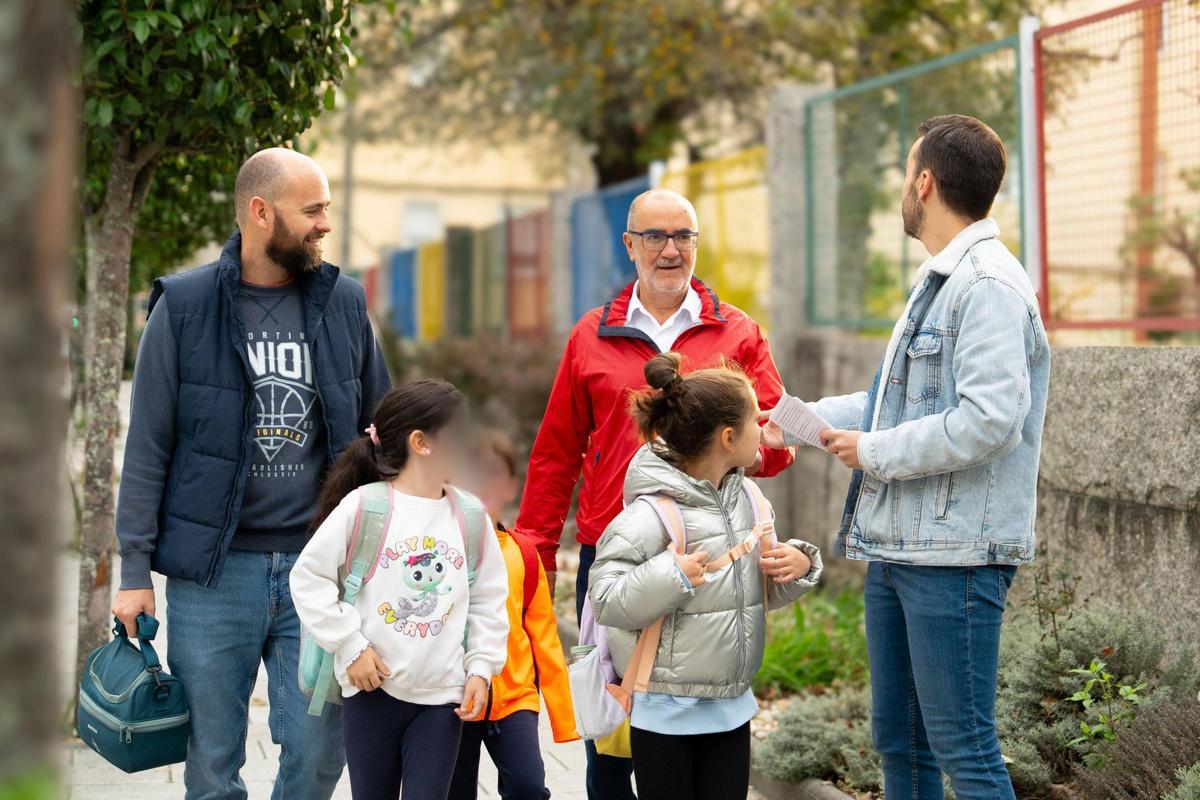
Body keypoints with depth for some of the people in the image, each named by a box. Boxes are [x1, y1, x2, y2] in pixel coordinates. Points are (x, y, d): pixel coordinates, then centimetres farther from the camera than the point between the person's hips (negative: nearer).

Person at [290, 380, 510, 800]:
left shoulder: (469, 515, 3)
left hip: (443, 693, 2)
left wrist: (481, 669, 1)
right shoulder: (363, 506, -9)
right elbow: (307, 577, -7)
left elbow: (489, 599, 9)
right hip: (372, 688, -2)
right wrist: (350, 646, -10)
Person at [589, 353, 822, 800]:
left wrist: (798, 566, -3)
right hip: (665, 708, -7)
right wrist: (670, 578, -31)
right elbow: (606, 599, -21)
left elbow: (762, 593, 16)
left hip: (732, 703, 7)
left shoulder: (747, 498, 5)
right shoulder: (652, 512, -19)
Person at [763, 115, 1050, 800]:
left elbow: (990, 420, -26)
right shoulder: (938, 282, 18)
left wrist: (874, 452, -15)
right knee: (899, 741, 18)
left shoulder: (988, 286, -15)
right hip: (897, 549, 10)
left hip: (955, 556, -10)